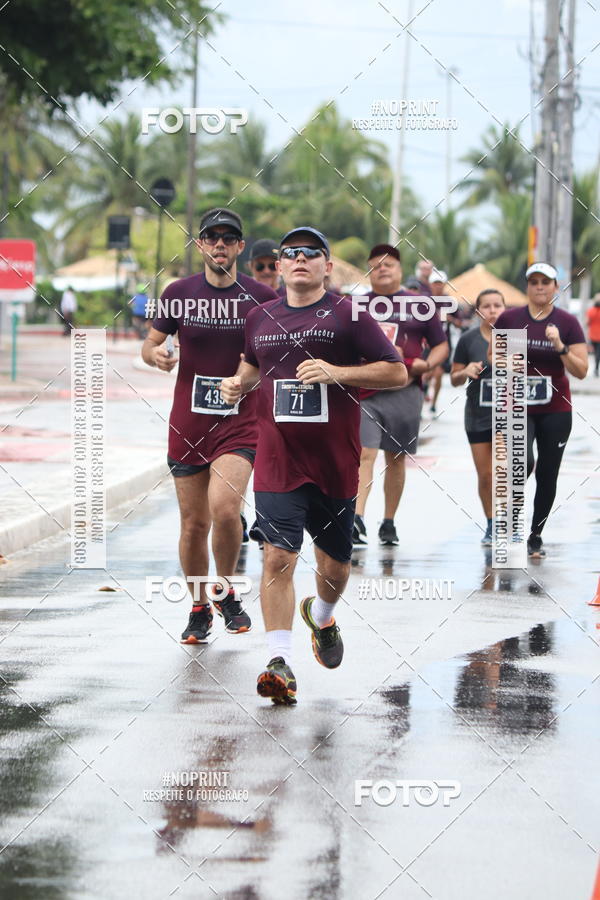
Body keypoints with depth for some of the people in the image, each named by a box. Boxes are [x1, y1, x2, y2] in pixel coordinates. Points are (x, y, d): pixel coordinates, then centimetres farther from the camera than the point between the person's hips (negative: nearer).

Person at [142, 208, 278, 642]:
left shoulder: (262, 297, -2)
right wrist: (156, 354, -12)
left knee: (224, 506, -23)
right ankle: (199, 609, 26)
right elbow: (150, 345, 11)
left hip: (241, 422, -2)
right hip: (188, 423, 2)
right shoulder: (179, 293, 2)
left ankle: (227, 593, 2)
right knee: (194, 522, 6)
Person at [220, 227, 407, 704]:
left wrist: (336, 373, -16)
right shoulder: (261, 318, 11)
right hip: (278, 461, 1)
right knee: (279, 557, -13)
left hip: (335, 463, -1)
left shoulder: (347, 315, -2)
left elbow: (397, 372, -5)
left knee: (335, 563, 12)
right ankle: (280, 662, -13)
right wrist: (241, 383, 9)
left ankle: (321, 615, 45)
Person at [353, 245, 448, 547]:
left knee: (396, 459, 8)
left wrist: (426, 365, -7)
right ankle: (356, 519, -21)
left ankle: (389, 523, 19)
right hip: (363, 392, -1)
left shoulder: (419, 306, 8)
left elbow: (441, 345, 12)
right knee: (364, 454, -14)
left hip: (404, 393, 1)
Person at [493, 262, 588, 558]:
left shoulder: (567, 322, -1)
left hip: (556, 411, 1)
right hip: (519, 408, -1)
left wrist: (560, 347, -18)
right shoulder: (509, 318, 0)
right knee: (523, 462, -24)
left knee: (547, 475, 5)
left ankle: (536, 536, 22)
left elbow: (581, 371, -3)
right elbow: (492, 356, 14)